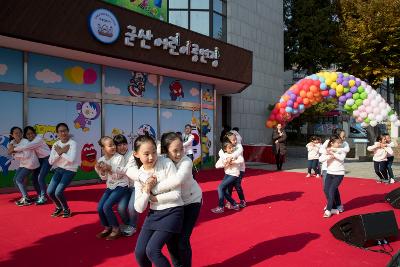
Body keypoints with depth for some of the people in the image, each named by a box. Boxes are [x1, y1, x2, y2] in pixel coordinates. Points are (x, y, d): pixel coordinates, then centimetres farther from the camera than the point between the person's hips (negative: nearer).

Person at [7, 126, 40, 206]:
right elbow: (17, 157, 1)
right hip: (23, 163, 8)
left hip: (30, 163, -8)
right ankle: (24, 197, 22)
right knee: (15, 179, 8)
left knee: (19, 179, -10)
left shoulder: (25, 142, -18)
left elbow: (26, 155, -24)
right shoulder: (13, 143, 4)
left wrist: (14, 152, -20)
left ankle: (27, 200, 0)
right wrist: (13, 151, -18)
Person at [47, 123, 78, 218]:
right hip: (58, 170, 6)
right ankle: (59, 208, 27)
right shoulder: (55, 145, 2)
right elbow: (51, 161, -4)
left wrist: (60, 152, -16)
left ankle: (66, 209, 12)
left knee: (58, 192, -15)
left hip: (69, 170, -5)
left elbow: (71, 159, -27)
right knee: (50, 192, -1)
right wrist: (60, 152, -16)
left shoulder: (72, 143, -13)